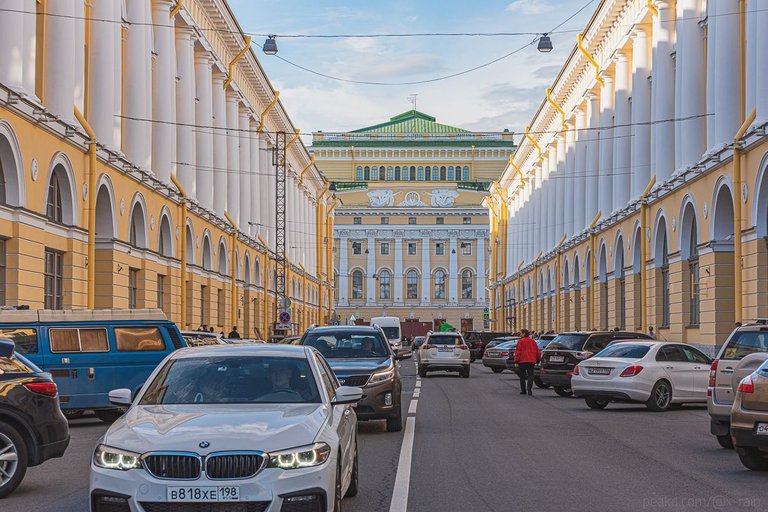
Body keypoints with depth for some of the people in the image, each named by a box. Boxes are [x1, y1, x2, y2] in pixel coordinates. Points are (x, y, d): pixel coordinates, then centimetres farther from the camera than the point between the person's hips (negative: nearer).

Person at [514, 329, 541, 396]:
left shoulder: (521, 341, -6)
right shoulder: (532, 341, 10)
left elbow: (518, 351, -10)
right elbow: (537, 351, 13)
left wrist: (516, 361, -8)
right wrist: (537, 360, 21)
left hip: (522, 361, -3)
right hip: (531, 361, 3)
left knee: (522, 376, 9)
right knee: (530, 375, 1)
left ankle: (523, 390, 13)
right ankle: (529, 388, -18)